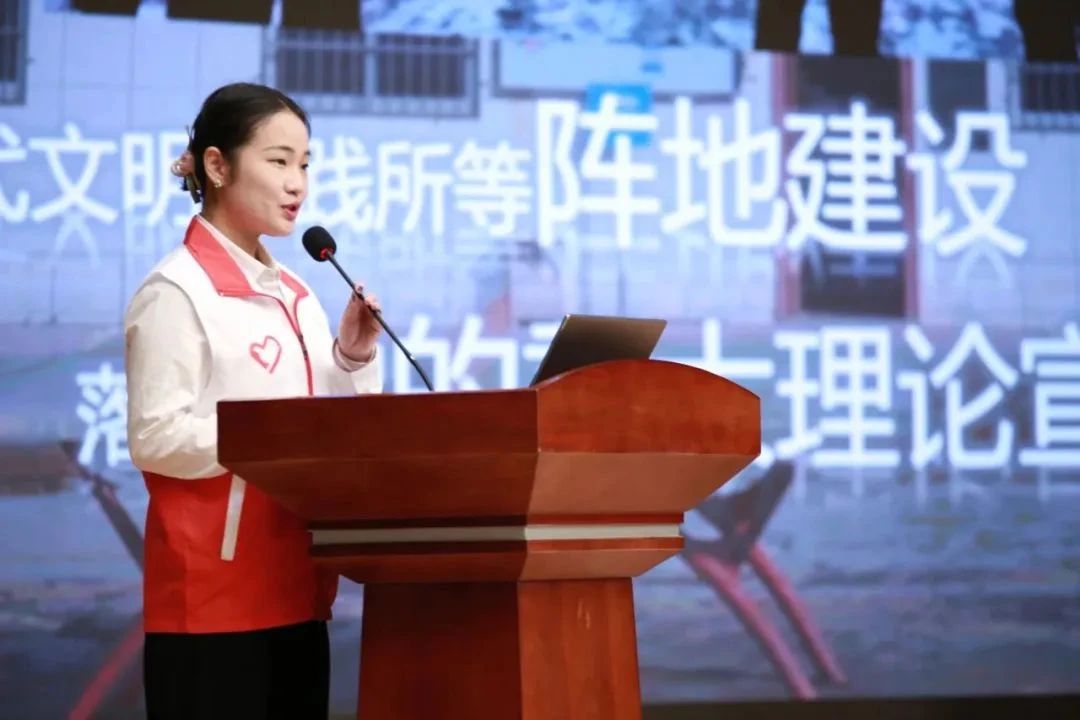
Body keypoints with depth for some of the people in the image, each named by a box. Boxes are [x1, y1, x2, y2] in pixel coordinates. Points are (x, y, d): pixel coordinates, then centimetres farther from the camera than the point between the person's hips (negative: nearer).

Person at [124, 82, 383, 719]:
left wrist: (352, 358, 1)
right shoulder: (176, 293, -9)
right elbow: (155, 438, -17)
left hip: (295, 588, 8)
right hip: (214, 595, -7)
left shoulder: (297, 295, 15)